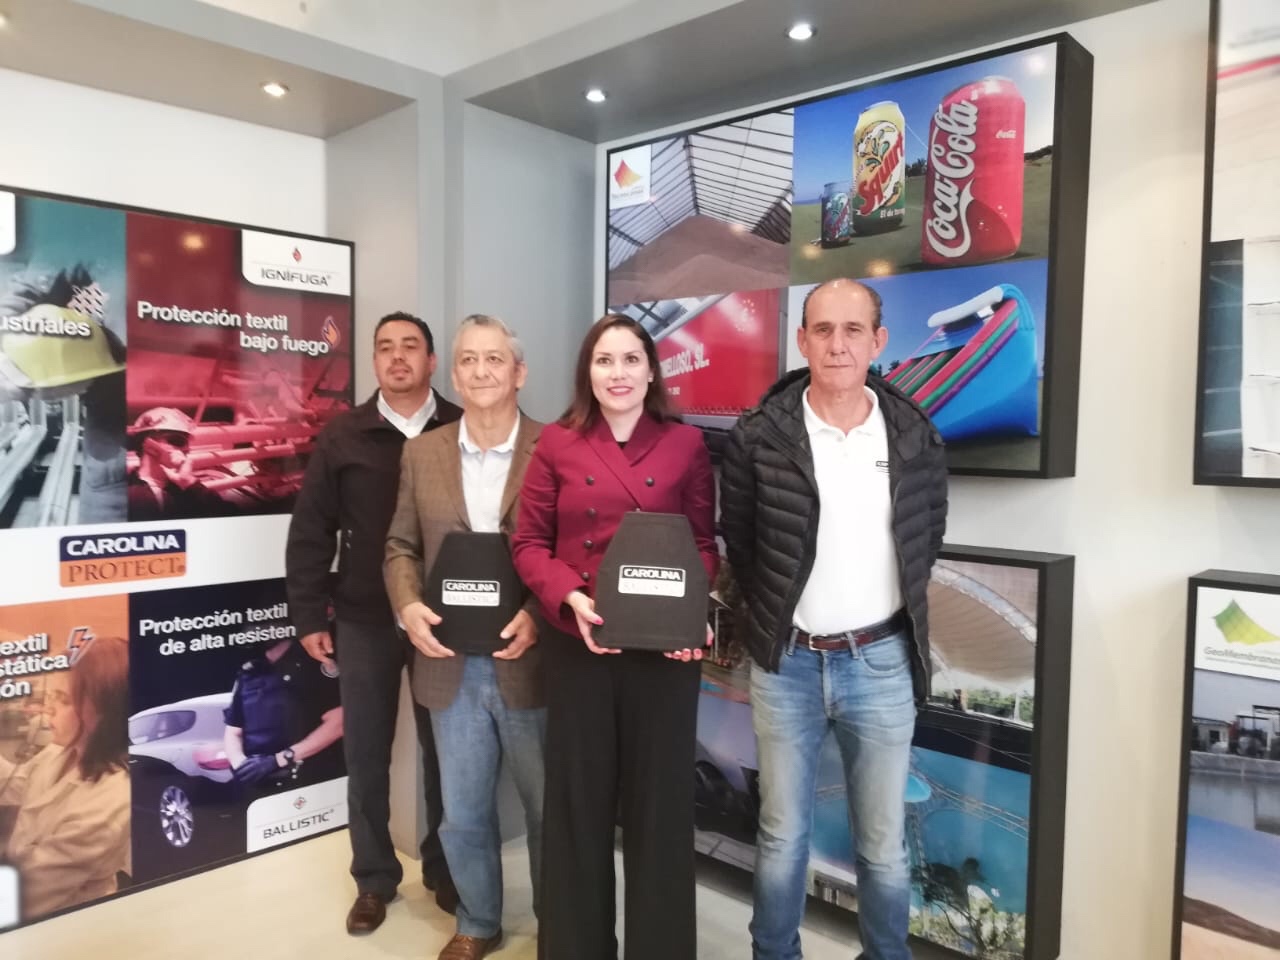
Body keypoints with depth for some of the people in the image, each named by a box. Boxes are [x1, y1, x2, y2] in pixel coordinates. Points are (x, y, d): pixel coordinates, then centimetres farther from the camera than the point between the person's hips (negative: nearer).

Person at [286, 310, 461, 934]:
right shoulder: (343, 436, 1)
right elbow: (310, 532, 2)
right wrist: (309, 616, -1)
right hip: (365, 620, 1)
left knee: (443, 751, 12)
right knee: (366, 756, 11)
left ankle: (445, 871, 31)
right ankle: (374, 880, 28)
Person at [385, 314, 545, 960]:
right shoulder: (421, 453, 5)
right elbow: (401, 545, 8)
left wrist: (541, 615, -19)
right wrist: (409, 605, -10)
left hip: (530, 662, -2)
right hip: (452, 664, 3)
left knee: (548, 807, 15)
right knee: (463, 812, 17)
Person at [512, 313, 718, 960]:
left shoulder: (686, 444, 3)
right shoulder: (557, 444, 2)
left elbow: (704, 544, 4)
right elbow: (528, 543, 2)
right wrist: (570, 598, -15)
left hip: (665, 645, 0)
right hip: (577, 645, 0)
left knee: (660, 799, 10)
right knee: (578, 800, 12)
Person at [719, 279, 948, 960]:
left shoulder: (915, 437, -3)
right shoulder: (758, 437, -9)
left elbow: (928, 537, 11)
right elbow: (736, 542, 3)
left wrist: (897, 608, 7)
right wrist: (773, 617, 5)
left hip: (881, 663, 1)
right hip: (785, 663, -1)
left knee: (883, 844, 14)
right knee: (781, 837, 14)